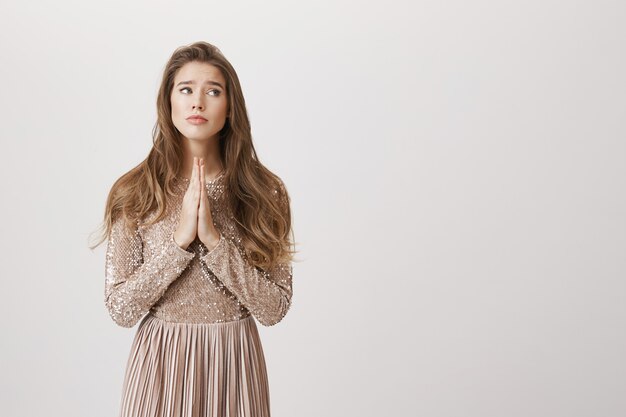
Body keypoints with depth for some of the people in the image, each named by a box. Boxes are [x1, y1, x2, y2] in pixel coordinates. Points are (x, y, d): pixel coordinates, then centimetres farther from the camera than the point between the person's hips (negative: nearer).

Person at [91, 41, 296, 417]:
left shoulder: (264, 191, -6)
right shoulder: (134, 192, -6)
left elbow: (274, 308, -10)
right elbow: (121, 309, -9)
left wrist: (214, 240, -20)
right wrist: (179, 240, -19)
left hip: (233, 360, 0)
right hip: (161, 361, 0)